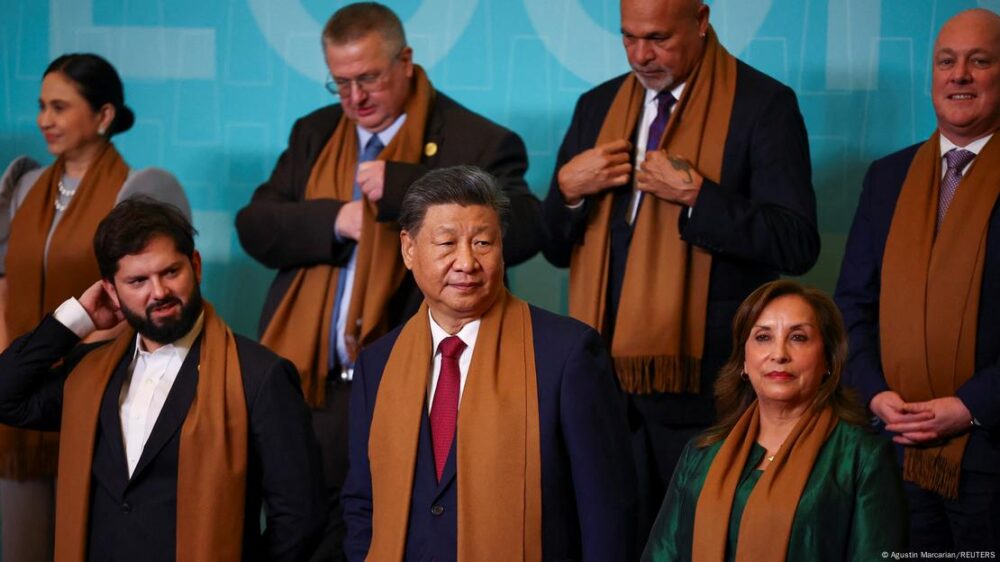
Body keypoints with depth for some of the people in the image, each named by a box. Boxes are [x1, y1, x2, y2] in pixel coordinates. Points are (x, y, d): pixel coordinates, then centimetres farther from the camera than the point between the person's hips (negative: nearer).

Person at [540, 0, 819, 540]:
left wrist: (696, 194, -18)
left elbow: (797, 245, -12)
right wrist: (568, 188, -3)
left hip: (705, 380, -5)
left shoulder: (763, 105, -4)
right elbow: (555, 248, 17)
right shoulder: (598, 107, 13)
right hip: (609, 375, 5)